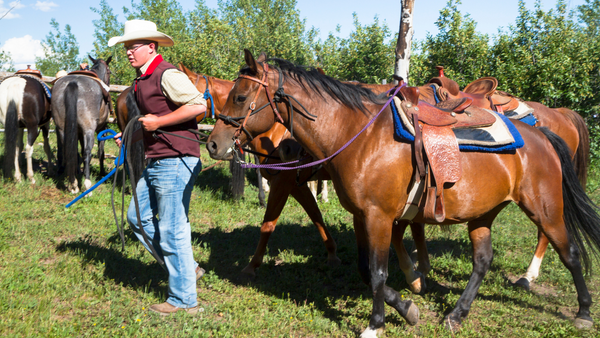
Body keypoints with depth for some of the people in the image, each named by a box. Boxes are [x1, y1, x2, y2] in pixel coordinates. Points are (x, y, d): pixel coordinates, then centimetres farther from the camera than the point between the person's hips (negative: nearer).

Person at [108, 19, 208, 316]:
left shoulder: (167, 75, -13)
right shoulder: (143, 80, 17)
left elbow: (198, 105, -25)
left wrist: (157, 122, -20)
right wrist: (130, 136, 14)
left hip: (176, 161, -11)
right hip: (155, 163, 11)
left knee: (172, 230, -3)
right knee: (138, 217, 16)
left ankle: (184, 299, 10)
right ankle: (187, 268, 26)